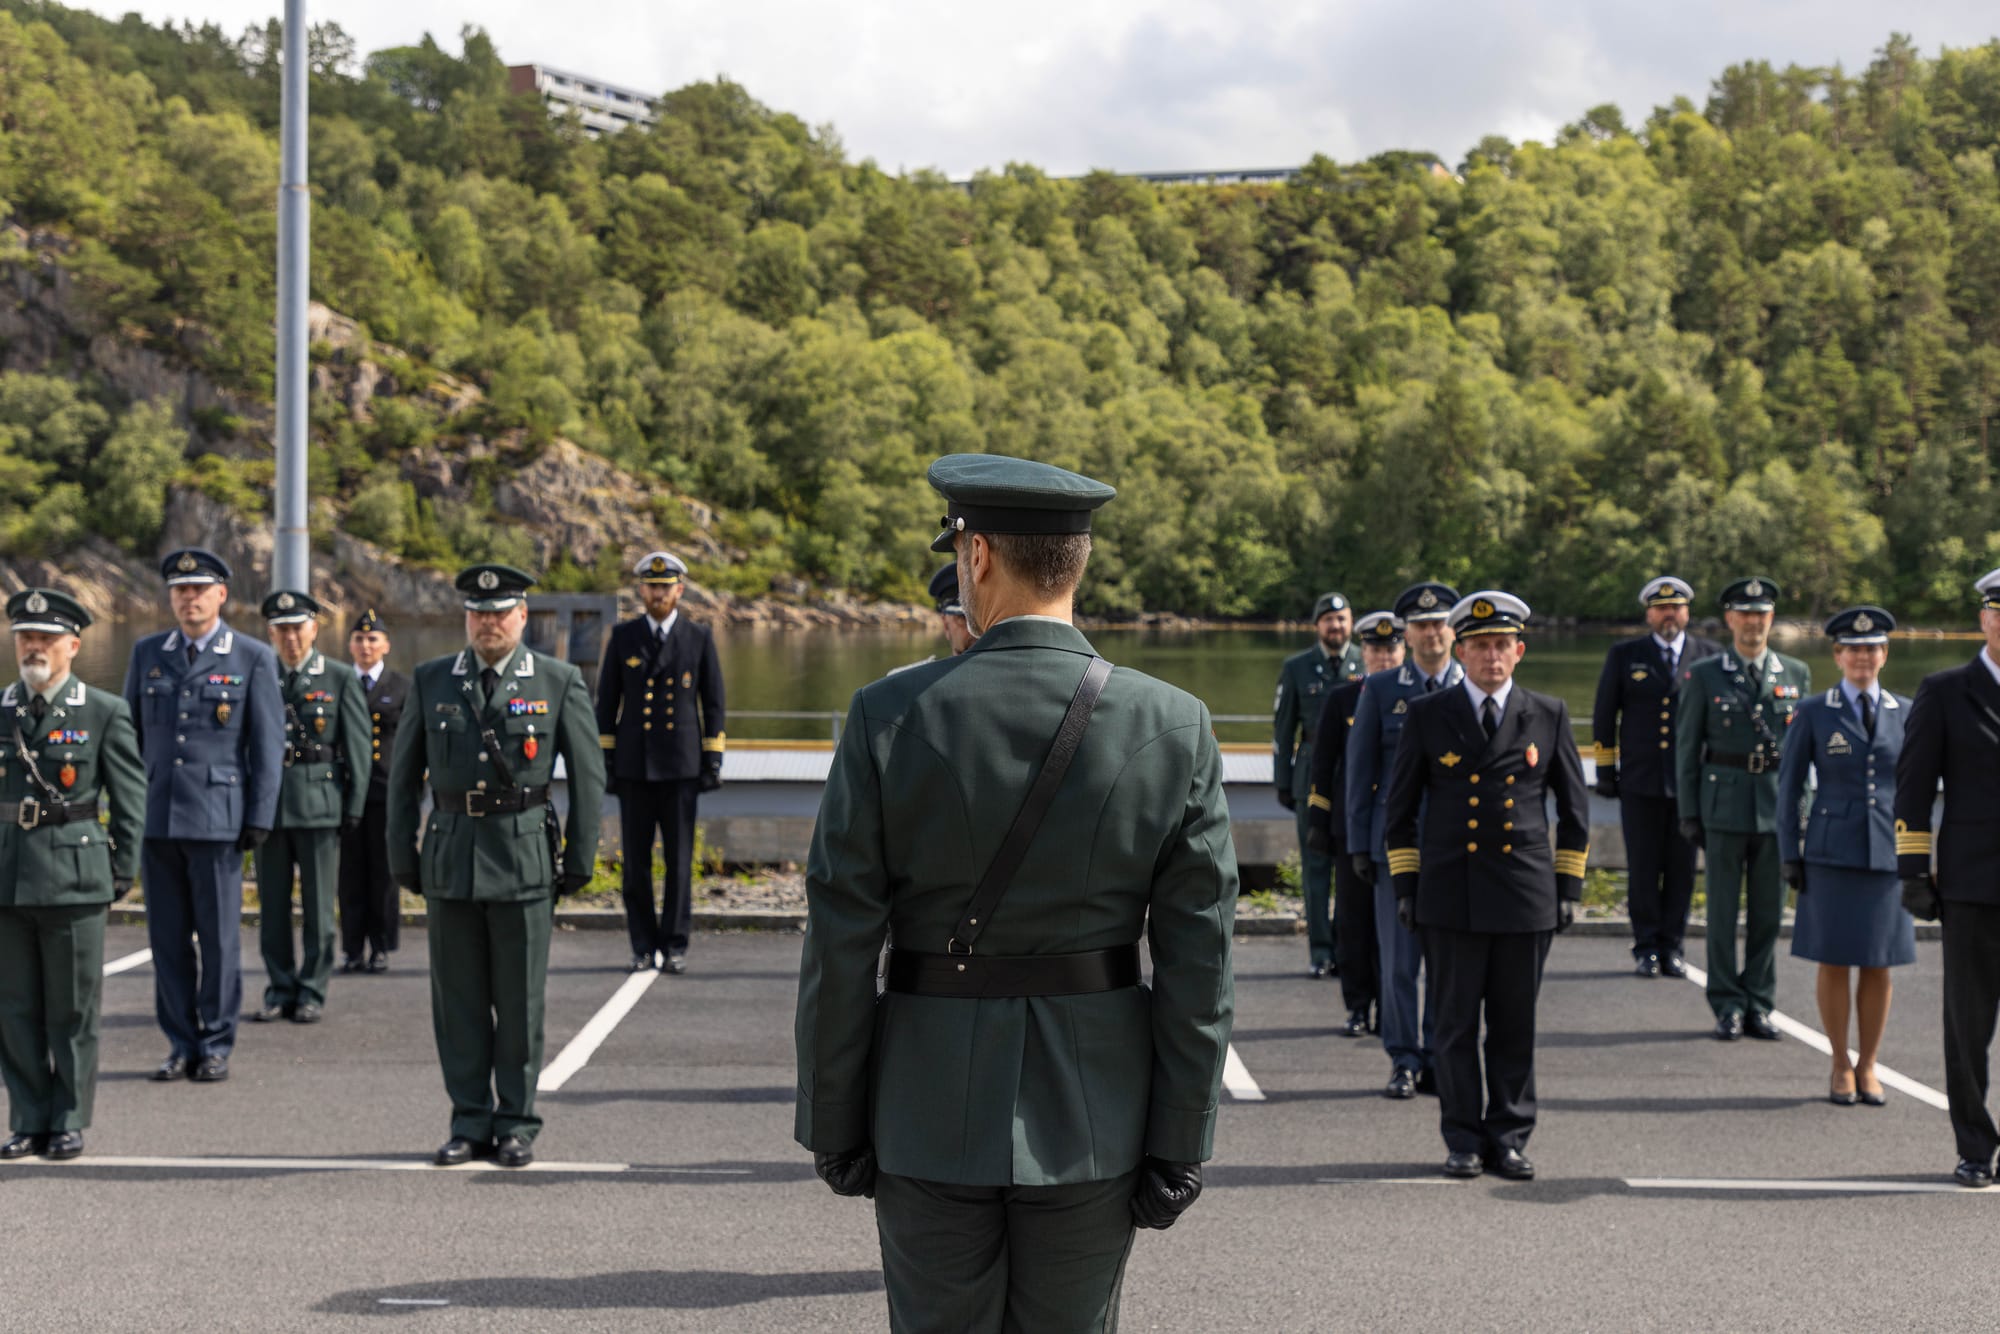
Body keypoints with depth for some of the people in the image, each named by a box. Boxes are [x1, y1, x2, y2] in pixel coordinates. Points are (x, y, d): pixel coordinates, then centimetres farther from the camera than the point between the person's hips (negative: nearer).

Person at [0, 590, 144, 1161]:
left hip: (74, 876, -3)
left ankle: (70, 1121, 12)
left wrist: (122, 874, 0)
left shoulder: (105, 713, 0)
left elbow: (131, 798, 2)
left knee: (72, 1009, 2)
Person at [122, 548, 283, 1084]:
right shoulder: (147, 653, 11)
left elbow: (268, 744, 0)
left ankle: (216, 1046, 10)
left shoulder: (253, 659, 1)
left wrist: (259, 818, -5)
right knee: (168, 936, 5)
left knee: (219, 937, 1)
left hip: (217, 818, -3)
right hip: (156, 815, 3)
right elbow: (130, 734, 14)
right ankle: (181, 1045, 14)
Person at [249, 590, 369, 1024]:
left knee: (317, 906, 1)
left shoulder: (340, 679, 2)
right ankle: (279, 990, 15)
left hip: (320, 803, -2)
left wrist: (354, 806, -4)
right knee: (272, 904, 6)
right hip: (269, 804, 2)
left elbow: (356, 748, 2)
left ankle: (312, 992, 9)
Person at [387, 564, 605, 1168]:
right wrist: (402, 856, 7)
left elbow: (588, 775, 4)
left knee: (519, 1001, 2)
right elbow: (403, 773, 13)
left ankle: (517, 1126, 12)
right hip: (450, 856, 2)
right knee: (458, 1000, 6)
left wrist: (579, 860, 1)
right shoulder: (430, 681, 8)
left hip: (524, 857, -2)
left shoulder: (559, 683, 2)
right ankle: (470, 1124, 15)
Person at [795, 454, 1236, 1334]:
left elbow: (840, 952, -8)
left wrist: (833, 1125, 2)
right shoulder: (1174, 729, -7)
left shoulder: (889, 719, -10)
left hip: (931, 1113, -1)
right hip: (1093, 1119, 1)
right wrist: (1180, 1146, 1)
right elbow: (1198, 968, -7)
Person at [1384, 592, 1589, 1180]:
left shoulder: (1549, 716, 6)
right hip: (1450, 895, -1)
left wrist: (1569, 886, 6)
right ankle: (1463, 1140, 11)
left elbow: (1574, 806, 11)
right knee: (1456, 1022, 3)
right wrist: (1405, 884, 3)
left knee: (1515, 1024, 5)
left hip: (1526, 892, 1)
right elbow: (1400, 806, 8)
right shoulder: (1428, 715, 4)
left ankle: (1508, 1138, 14)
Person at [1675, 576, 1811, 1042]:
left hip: (1778, 806, 2)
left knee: (1769, 911, 6)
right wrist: (1689, 812, -1)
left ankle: (1759, 1004, 14)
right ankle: (1727, 1005, 8)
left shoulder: (1796, 674, 8)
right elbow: (1687, 746, 3)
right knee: (1723, 909, 1)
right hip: (1725, 804, -2)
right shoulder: (1703, 676, 3)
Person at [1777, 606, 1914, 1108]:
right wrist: (1789, 854, -1)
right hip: (1832, 853, -2)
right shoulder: (1813, 714, 1)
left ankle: (1867, 1067, 17)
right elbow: (1788, 784, 3)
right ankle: (1841, 1067, 13)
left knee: (1879, 965, 5)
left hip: (1889, 853, 2)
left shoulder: (1906, 714, 7)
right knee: (1833, 961, 1)